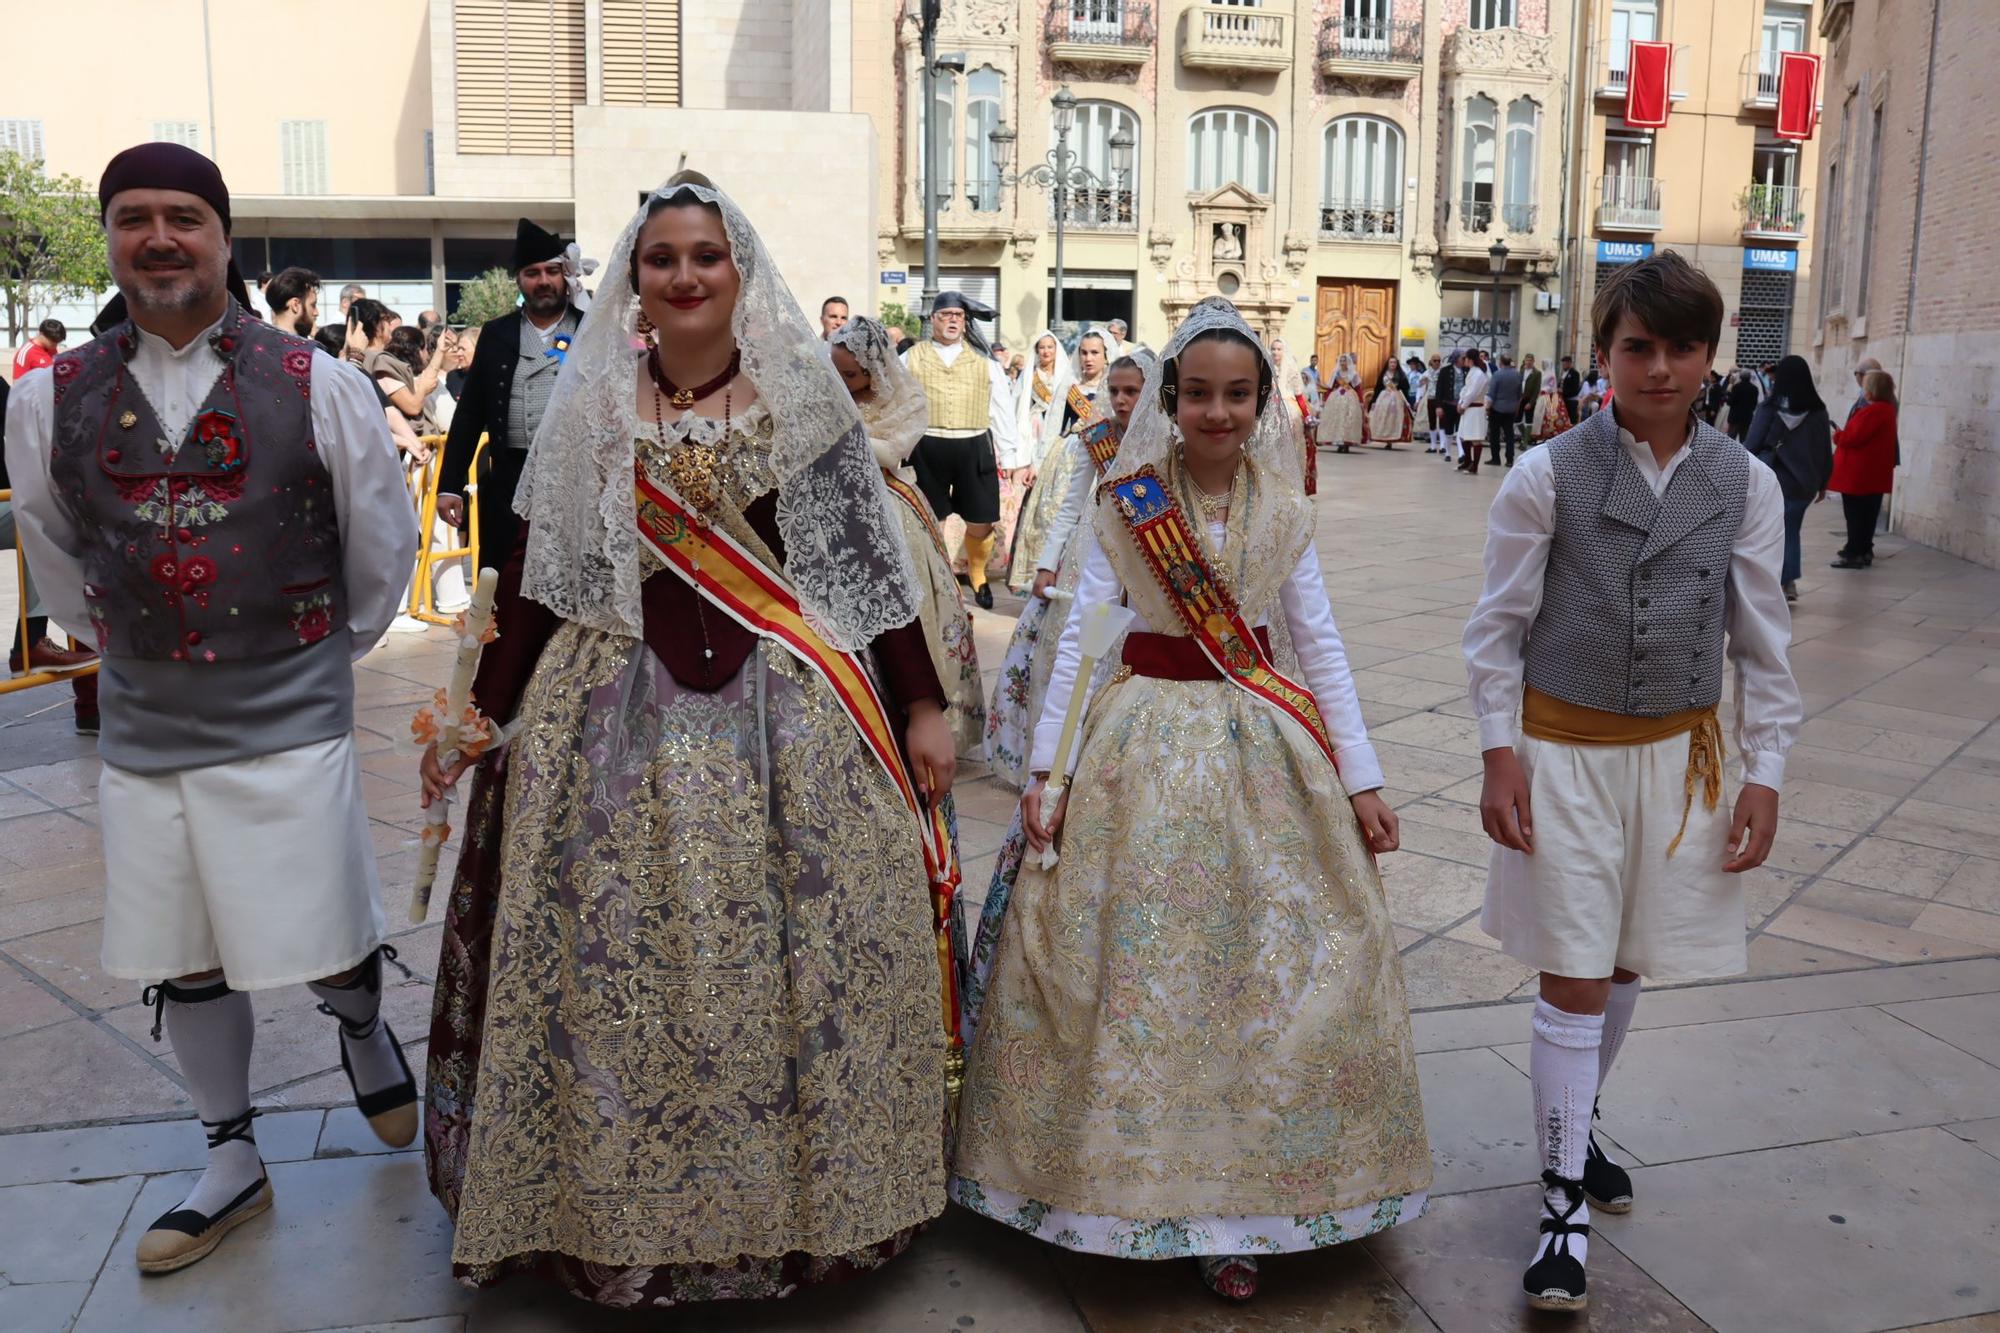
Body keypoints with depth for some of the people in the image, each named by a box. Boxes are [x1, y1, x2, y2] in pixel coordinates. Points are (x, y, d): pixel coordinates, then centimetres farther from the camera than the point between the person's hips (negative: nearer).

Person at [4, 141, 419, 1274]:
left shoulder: (320, 386, -7)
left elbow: (384, 546, 5)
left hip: (292, 726, -3)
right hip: (143, 734, 3)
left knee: (332, 953, 2)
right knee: (184, 967, 12)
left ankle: (364, 1028, 39)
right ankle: (234, 1161, 33)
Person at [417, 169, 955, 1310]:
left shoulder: (803, 398, 3)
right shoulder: (589, 406, 5)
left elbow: (871, 559, 2)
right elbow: (537, 575, 8)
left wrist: (924, 706, 1)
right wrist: (479, 713, 7)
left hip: (789, 720, -1)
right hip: (617, 723, 1)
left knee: (791, 956, 4)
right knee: (617, 964, 3)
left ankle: (804, 1193, 24)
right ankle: (617, 1213, 23)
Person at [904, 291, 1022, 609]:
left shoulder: (984, 361, 10)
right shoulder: (911, 359, 7)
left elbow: (1001, 409, 10)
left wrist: (1008, 456, 6)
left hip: (974, 448, 1)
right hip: (927, 448, -1)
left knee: (981, 522, 4)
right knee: (930, 521, 5)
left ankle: (976, 572, 32)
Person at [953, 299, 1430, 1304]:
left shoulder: (1282, 510, 3)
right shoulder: (1126, 504, -3)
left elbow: (1321, 644, 4)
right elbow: (1079, 635, -6)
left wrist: (1360, 779, 1)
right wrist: (1046, 768, -13)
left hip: (1264, 749, 2)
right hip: (1146, 745, -2)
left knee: (1272, 969, 4)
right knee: (1131, 967, 3)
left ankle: (1236, 1203, 20)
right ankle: (1130, 1177, 23)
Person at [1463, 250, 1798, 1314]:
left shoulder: (1744, 485, -1)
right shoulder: (1547, 476, -9)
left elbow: (1763, 642, 4)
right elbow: (1498, 626, -4)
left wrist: (1764, 776, 2)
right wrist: (1500, 756, -8)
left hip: (1680, 756, 3)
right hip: (1566, 751, -3)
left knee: (1626, 966, 16)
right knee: (1573, 979, 0)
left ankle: (1576, 1119, 41)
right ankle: (1564, 1198, 13)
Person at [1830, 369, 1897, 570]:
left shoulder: (1874, 411, -20)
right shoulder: (1886, 409, 14)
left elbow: (1853, 437, -21)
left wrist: (1837, 436, -2)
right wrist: (1843, 435, 7)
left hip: (1860, 474, -10)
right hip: (1873, 473, 10)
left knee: (1856, 514, -5)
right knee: (1866, 514, 14)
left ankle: (1855, 554, -2)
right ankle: (1863, 550, 21)